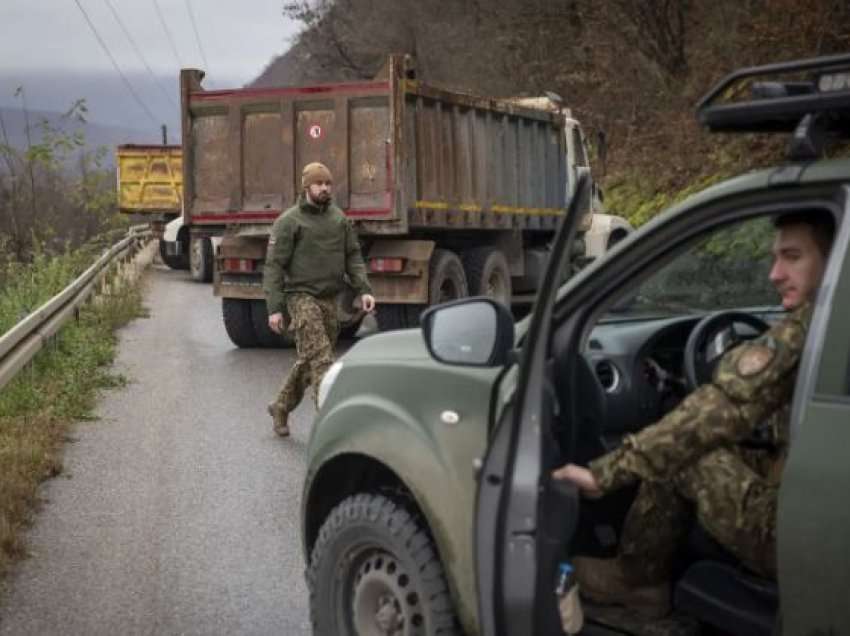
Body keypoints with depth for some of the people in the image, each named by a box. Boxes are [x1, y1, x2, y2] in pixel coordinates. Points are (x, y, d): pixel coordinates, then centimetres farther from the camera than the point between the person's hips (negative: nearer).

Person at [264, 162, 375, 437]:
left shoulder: (339, 218, 11)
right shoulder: (289, 221, -5)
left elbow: (353, 257, 14)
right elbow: (274, 266, -7)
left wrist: (363, 290, -1)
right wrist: (274, 308, -13)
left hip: (329, 299, 6)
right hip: (301, 297, -6)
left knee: (308, 360, 14)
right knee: (321, 359, -13)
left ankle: (281, 407, 33)